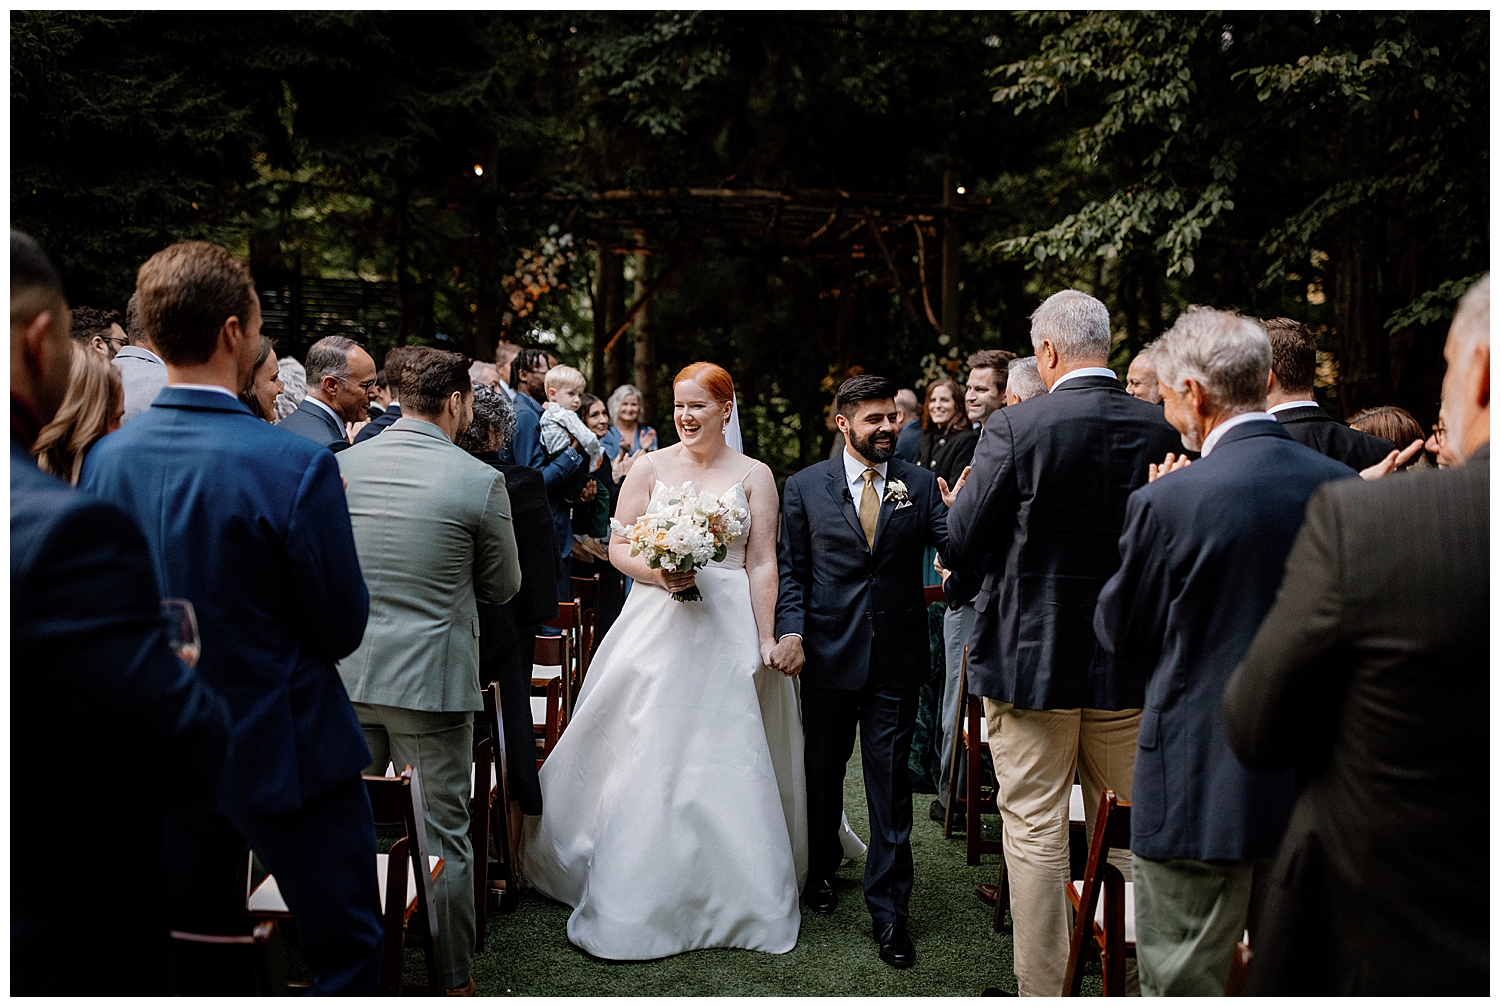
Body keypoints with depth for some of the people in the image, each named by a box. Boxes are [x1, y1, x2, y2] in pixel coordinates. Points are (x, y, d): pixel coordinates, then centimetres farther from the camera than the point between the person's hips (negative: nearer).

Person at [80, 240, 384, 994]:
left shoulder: (104, 458, -5)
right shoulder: (296, 467, -23)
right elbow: (343, 629, -13)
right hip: (283, 751, -6)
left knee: (193, 949, 22)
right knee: (348, 950, 9)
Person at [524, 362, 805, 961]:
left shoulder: (753, 476, 4)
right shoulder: (650, 468, 4)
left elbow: (763, 566, 0)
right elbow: (618, 545, 3)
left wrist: (766, 641, -6)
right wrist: (655, 572, -17)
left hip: (729, 632, 0)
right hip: (656, 627, 0)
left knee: (730, 763, 4)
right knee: (645, 760, 1)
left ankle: (736, 897, 20)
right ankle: (640, 894, 15)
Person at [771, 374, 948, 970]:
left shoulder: (920, 485, 2)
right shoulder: (807, 486, 1)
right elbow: (792, 569, 3)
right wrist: (791, 631, -10)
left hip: (896, 658, 0)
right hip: (828, 653, 1)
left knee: (890, 781, 3)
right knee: (823, 770, 18)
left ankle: (889, 909, 14)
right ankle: (822, 866, 41)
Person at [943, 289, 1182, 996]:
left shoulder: (1015, 428, -15)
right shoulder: (1161, 429, -2)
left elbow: (963, 540, -13)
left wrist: (960, 585, 9)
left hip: (1029, 655, -4)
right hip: (1131, 660, 4)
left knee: (1035, 835, 7)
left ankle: (1043, 989, 17)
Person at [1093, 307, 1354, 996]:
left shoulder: (1169, 502, -18)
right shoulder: (1343, 487, -1)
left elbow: (1119, 635, -4)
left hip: (1201, 789, -6)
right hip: (1317, 783, 6)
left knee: (1182, 986, 8)